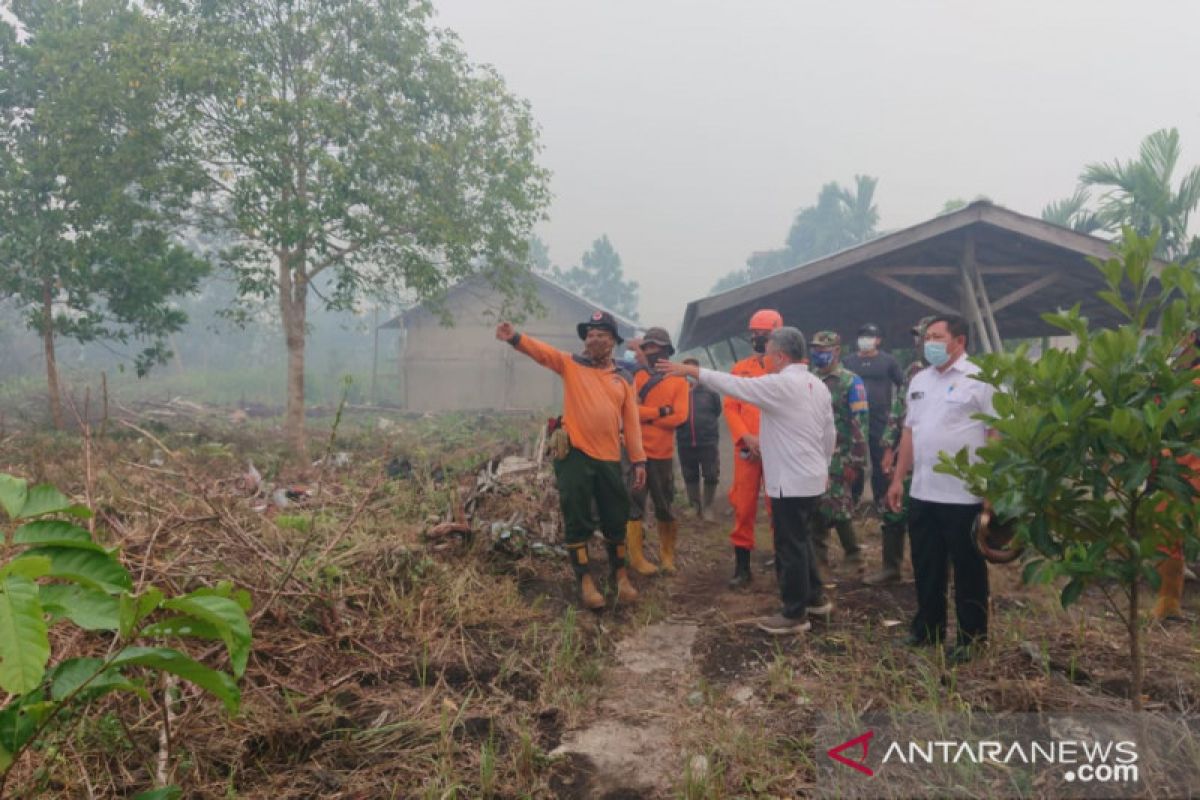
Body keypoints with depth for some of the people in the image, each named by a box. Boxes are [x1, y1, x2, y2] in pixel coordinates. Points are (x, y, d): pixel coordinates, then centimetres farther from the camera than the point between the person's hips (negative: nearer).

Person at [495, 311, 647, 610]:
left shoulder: (624, 379, 9)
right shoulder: (571, 364, 4)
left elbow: (631, 422, 6)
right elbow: (541, 351, -13)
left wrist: (639, 461, 2)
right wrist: (515, 337, -32)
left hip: (610, 459, 2)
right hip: (575, 455, -2)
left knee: (615, 521, 11)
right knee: (577, 521, 1)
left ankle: (620, 575, 29)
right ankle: (585, 581, 13)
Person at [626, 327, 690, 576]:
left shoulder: (678, 380, 3)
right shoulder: (638, 377, 4)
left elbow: (680, 416, -10)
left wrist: (645, 414, -11)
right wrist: (662, 411, -16)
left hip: (664, 453, 1)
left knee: (665, 504, 10)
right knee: (635, 503, -1)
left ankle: (667, 554, 25)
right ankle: (636, 557, 5)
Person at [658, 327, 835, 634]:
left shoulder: (780, 385, -17)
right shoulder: (818, 385, 9)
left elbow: (733, 385, -16)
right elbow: (829, 433, 13)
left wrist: (692, 370, -9)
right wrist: (822, 465, 24)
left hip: (791, 482, -9)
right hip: (812, 478, 9)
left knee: (790, 546, 0)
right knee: (800, 541, 22)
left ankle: (794, 614, 9)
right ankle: (814, 597, 32)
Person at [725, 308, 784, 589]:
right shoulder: (740, 369, 8)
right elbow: (730, 407, 3)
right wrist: (747, 437, -11)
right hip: (747, 450, 2)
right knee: (743, 507, 6)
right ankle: (742, 566, 16)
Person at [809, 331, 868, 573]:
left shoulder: (851, 382, -6)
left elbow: (859, 424, -11)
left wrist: (854, 461, -16)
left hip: (837, 458, -5)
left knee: (836, 506, -4)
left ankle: (853, 555, 11)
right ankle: (818, 552, 21)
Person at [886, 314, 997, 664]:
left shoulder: (979, 380, -9)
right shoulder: (919, 380, 12)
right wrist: (898, 478, 13)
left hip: (965, 495, -6)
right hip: (922, 493, 6)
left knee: (968, 570, 7)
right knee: (926, 567, 16)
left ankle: (971, 638, 21)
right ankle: (928, 628, 31)